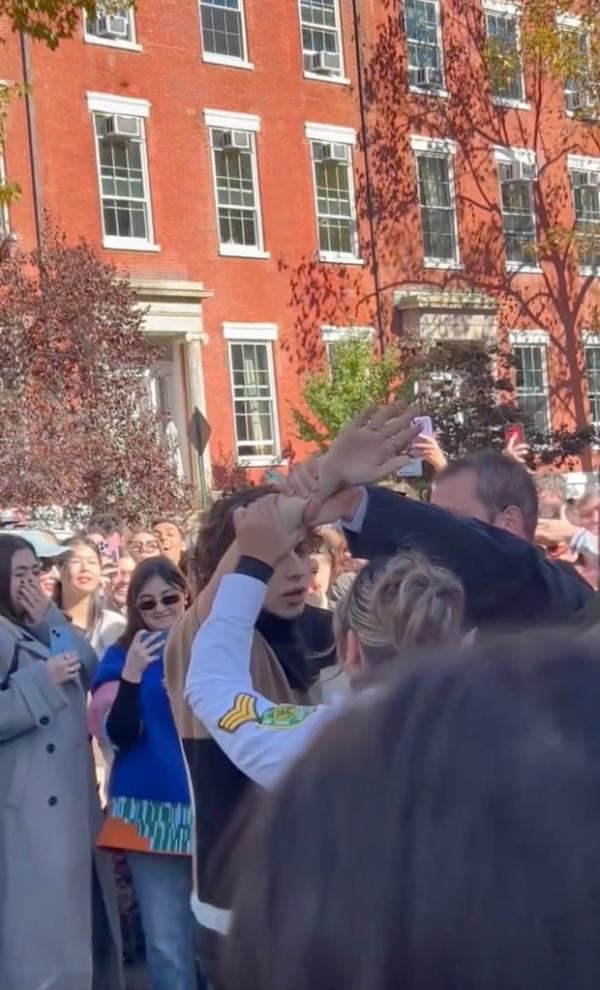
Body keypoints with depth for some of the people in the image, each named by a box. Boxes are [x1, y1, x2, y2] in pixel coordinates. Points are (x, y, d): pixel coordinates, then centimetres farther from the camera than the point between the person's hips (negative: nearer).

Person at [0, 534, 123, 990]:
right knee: (40, 930, -3)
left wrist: (52, 621, -3)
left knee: (75, 919, 17)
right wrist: (42, 680, -22)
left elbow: (91, 672, 6)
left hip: (69, 800, 9)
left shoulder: (40, 629, 16)